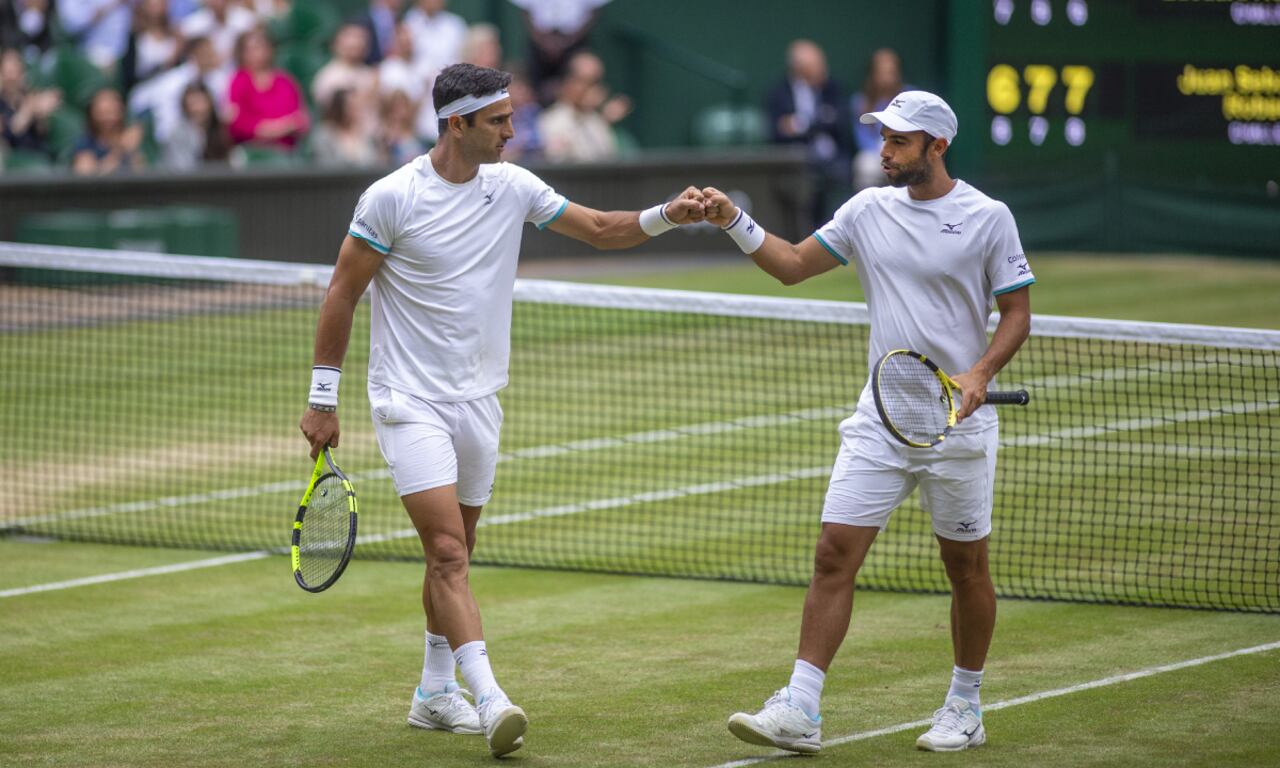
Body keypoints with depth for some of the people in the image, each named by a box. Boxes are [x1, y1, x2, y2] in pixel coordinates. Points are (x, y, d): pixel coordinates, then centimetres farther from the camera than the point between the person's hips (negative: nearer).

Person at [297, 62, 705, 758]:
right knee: (448, 551, -16)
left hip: (477, 400, 6)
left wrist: (665, 216, -9)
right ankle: (489, 699, -26)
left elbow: (598, 229, 10)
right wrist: (323, 400, -7)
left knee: (453, 554, 14)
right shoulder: (392, 198, -13)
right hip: (410, 401, -6)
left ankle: (435, 693, 27)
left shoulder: (511, 187, 3)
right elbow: (342, 292, -7)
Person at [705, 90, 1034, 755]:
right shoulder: (868, 209, 6)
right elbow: (793, 265, 13)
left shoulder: (987, 218, -5)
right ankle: (799, 712, -8)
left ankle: (965, 708, 24)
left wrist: (979, 374, -17)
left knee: (965, 564, 7)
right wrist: (734, 222, -1)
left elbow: (1017, 312, -2)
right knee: (835, 552, -6)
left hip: (956, 419, -3)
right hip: (879, 417, 3)